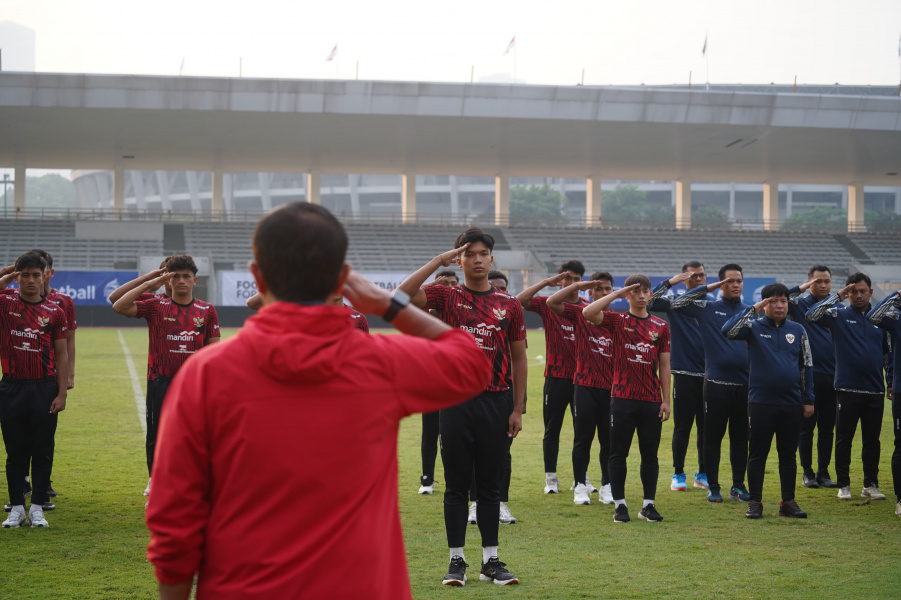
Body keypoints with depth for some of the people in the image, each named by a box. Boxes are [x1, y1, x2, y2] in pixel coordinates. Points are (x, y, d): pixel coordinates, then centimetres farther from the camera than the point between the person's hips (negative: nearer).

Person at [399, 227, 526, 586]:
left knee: (490, 485, 7)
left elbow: (519, 358, 10)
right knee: (457, 485, 3)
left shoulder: (509, 305, 7)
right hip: (457, 401, -1)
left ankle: (491, 561, 14)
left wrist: (518, 409, 5)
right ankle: (457, 561, 11)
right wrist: (439, 260, -14)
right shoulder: (447, 297, 3)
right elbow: (403, 294, -15)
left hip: (497, 402, 1)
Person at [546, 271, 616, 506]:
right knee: (582, 439, 4)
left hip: (611, 388, 2)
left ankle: (607, 486, 17)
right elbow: (552, 302, -12)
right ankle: (580, 486, 13)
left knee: (609, 440, 7)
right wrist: (577, 285, -12)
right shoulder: (580, 314, 2)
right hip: (585, 386, -2)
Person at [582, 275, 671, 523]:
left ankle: (648, 504, 14)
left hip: (651, 400, 2)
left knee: (650, 454, 6)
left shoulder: (661, 326, 9)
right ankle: (620, 505, 8)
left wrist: (666, 400, 4)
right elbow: (587, 312, -16)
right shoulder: (617, 321, 2)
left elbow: (664, 365, 9)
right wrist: (617, 294, -11)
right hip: (622, 398, -2)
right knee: (618, 453, 1)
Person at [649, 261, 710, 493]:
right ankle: (678, 475, 10)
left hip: (709, 375, 3)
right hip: (684, 374, -3)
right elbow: (648, 303, -15)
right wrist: (669, 282, -22)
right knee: (682, 427, 2)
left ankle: (703, 474, 17)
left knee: (707, 427, 8)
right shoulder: (675, 301, 1)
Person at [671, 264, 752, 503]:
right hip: (716, 383, -2)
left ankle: (738, 485, 19)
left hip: (744, 384, 2)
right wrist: (707, 288, -8)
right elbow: (676, 304, -6)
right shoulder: (708, 308, 3)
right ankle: (713, 487, 12)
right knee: (713, 437, 3)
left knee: (740, 438, 9)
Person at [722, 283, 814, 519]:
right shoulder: (754, 326, 0)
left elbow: (807, 365, 11)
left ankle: (788, 501, 15)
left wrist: (808, 400, 8)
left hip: (792, 403, 2)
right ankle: (755, 502, 9)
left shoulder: (798, 330, 8)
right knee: (757, 454, 3)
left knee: (788, 455, 8)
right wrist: (753, 309, -18)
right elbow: (728, 331, -18)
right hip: (761, 402, -2)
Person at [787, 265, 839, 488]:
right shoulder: (799, 304, 3)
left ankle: (823, 472, 15)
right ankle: (807, 472, 12)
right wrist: (801, 288, -14)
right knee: (806, 426, 4)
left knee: (827, 428, 7)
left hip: (832, 377, 2)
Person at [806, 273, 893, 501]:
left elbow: (888, 352, 14)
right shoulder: (839, 315, 1)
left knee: (872, 440, 8)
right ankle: (843, 485, 12)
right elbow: (811, 316, -15)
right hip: (847, 389, -2)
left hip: (875, 390, 2)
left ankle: (871, 485, 16)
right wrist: (837, 296, -16)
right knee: (844, 439, 4)